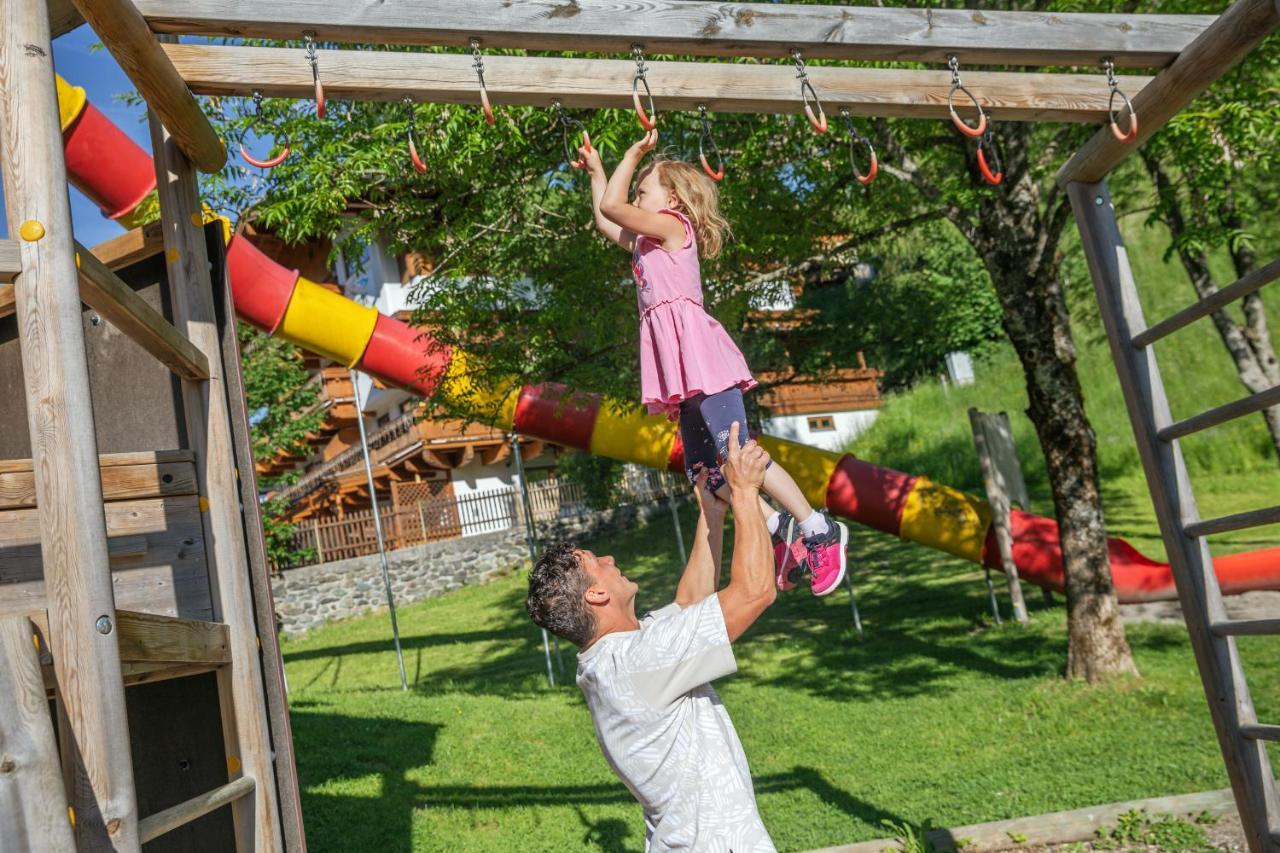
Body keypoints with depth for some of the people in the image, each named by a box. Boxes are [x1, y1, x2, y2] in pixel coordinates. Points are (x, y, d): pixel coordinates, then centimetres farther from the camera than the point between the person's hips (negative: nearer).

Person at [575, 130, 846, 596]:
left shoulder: (672, 225, 2)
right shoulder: (646, 242, 26)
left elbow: (611, 206, -5)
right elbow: (604, 219, 38)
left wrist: (632, 156, 6)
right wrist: (596, 170, 40)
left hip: (694, 345, -9)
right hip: (682, 366, 9)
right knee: (703, 470, 2)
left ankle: (818, 528, -9)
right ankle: (780, 528, 6)